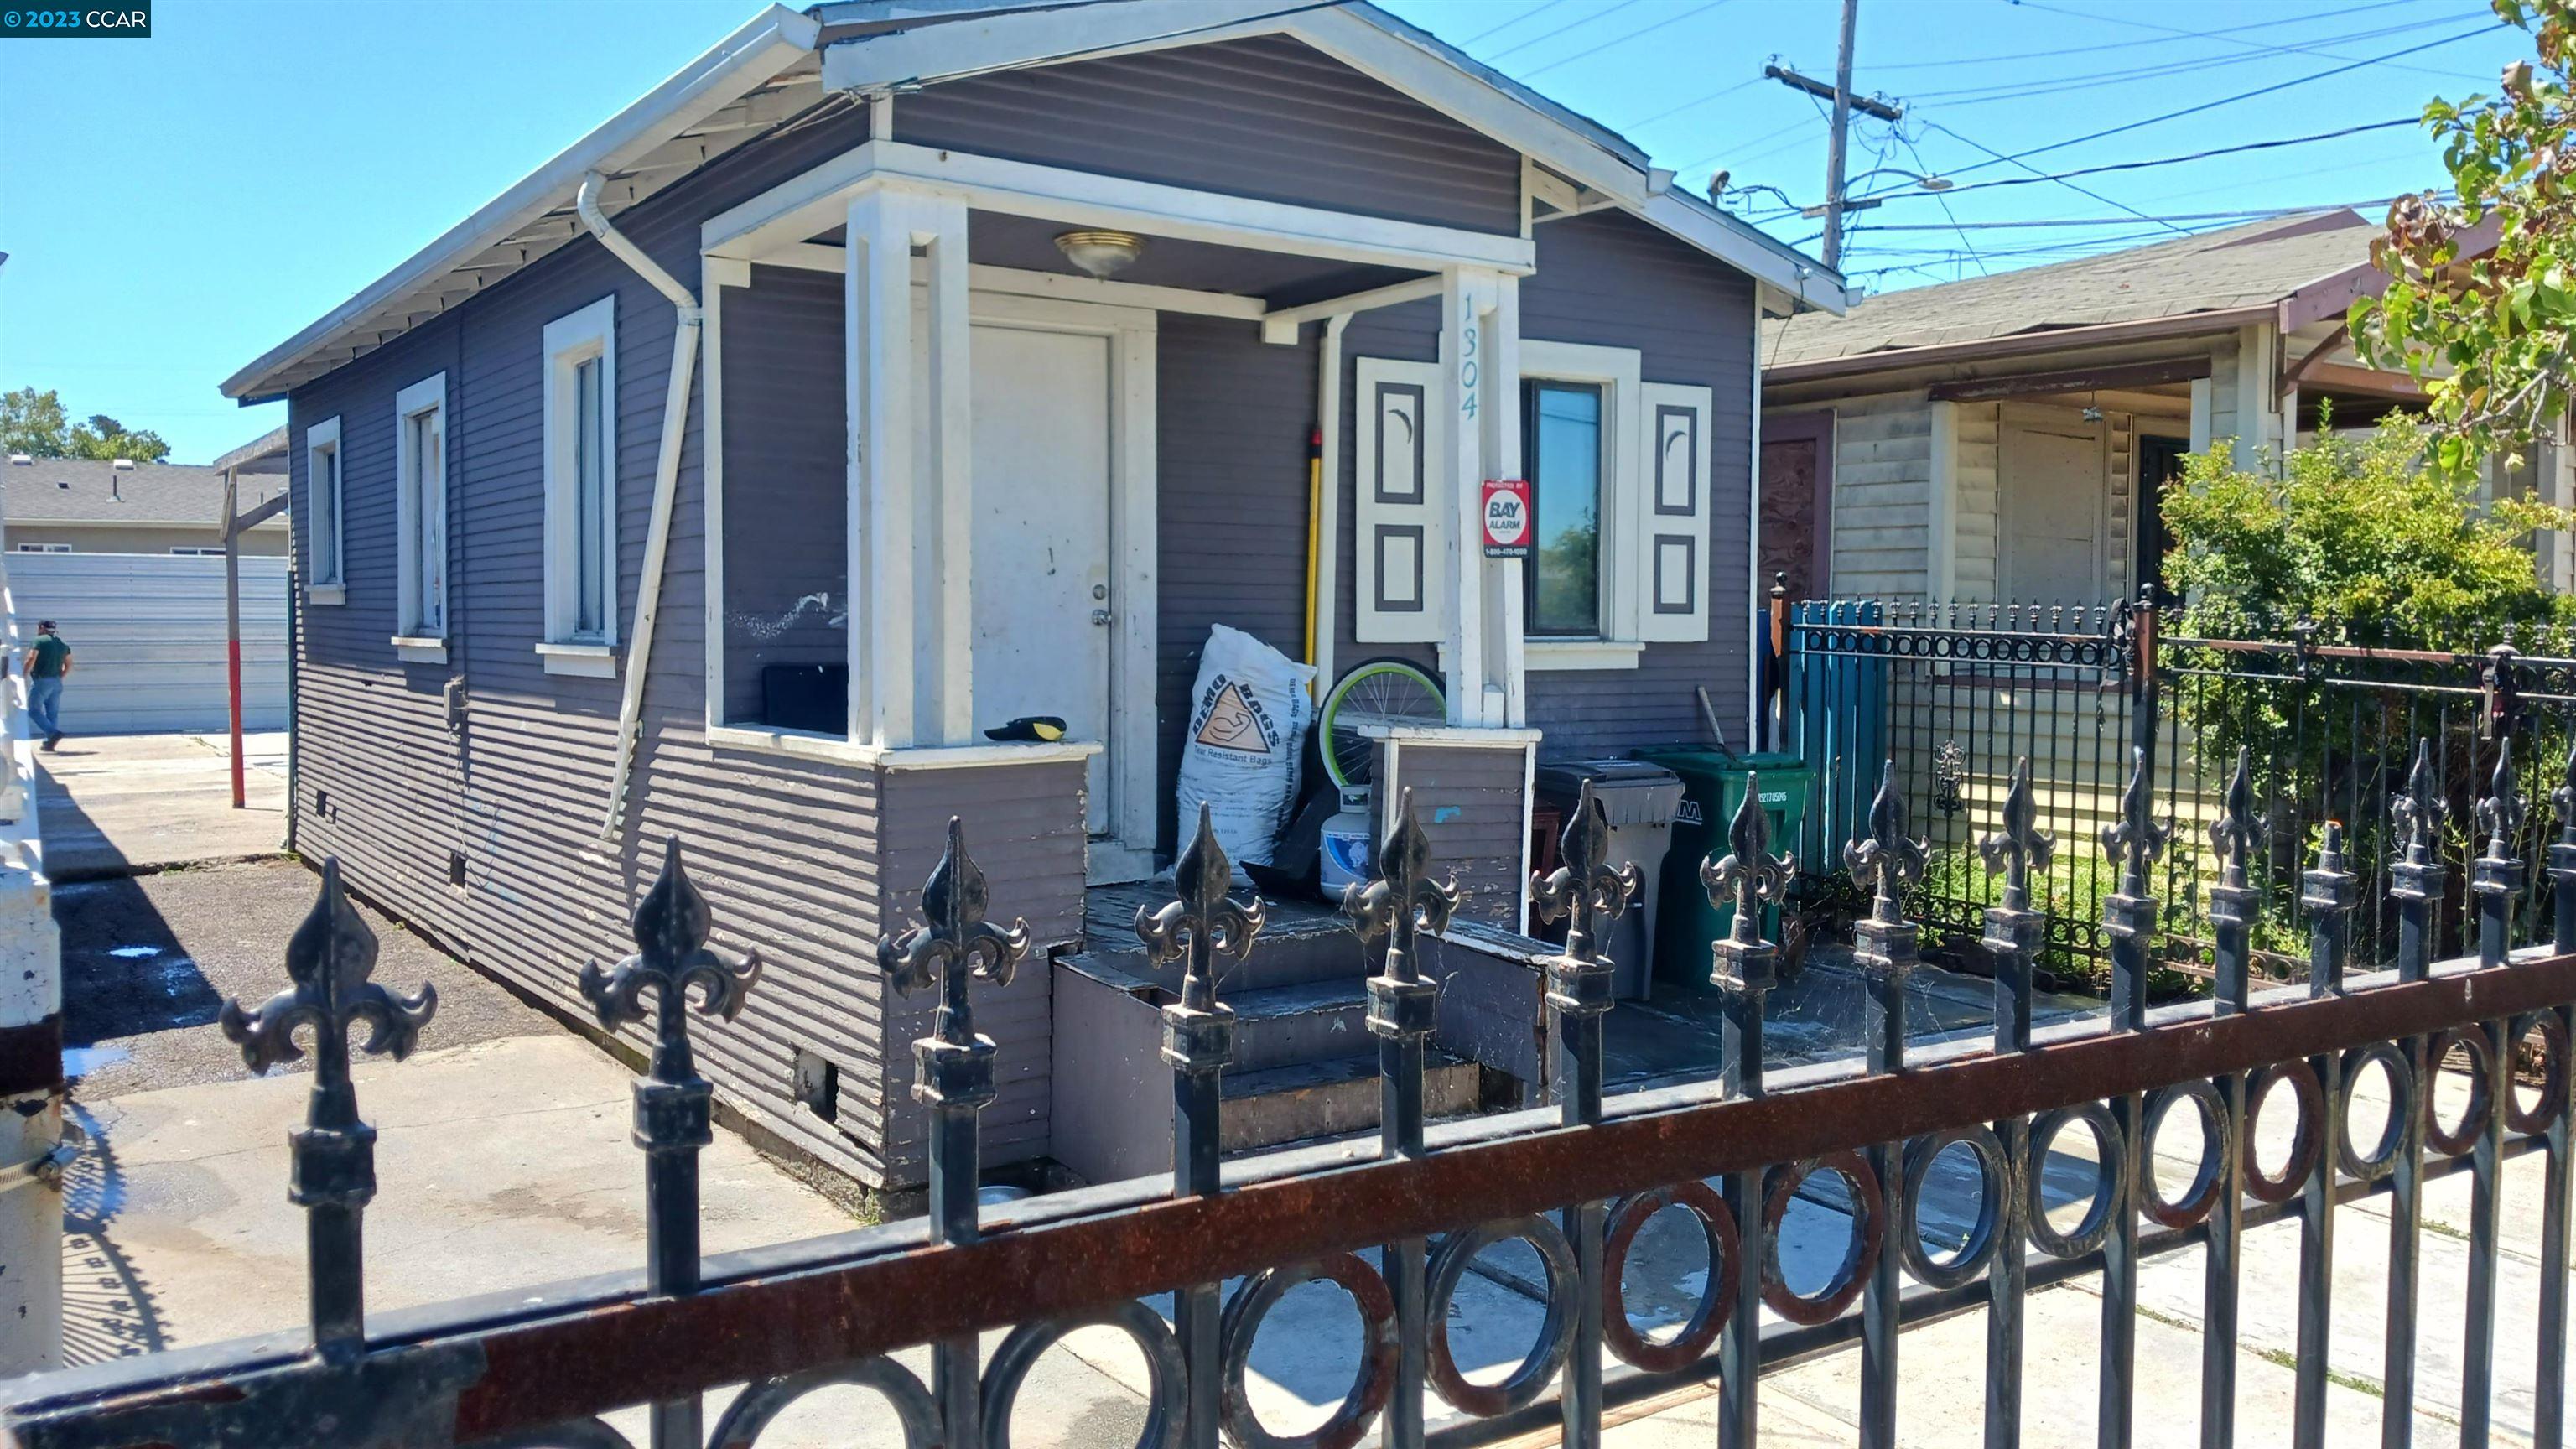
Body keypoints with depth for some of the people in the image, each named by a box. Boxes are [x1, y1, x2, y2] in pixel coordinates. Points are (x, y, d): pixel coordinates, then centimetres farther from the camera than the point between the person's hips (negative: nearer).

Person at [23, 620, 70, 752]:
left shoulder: (39, 641, -7)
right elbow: (68, 665, 14)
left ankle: (53, 732, -20)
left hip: (41, 681, -6)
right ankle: (49, 742, 5)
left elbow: (31, 660, -17)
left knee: (34, 711, -1)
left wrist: (23, 677, -9)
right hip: (56, 683, 6)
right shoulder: (62, 644, 13)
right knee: (52, 713, 8)